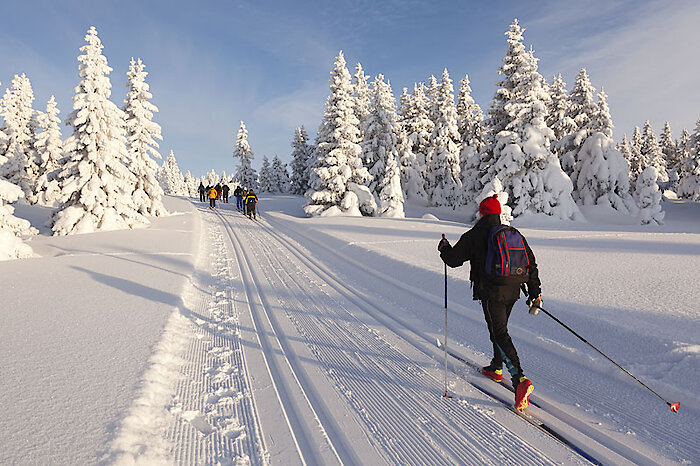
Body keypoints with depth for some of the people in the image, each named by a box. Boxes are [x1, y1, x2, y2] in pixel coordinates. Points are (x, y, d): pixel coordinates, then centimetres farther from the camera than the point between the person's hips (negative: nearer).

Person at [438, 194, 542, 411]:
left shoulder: (474, 235, -8)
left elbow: (454, 259, -5)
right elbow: (530, 263, 9)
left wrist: (444, 248, 17)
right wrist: (535, 291, 15)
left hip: (491, 293, -7)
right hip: (512, 291, 7)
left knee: (500, 334, -7)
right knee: (499, 328, 24)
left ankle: (520, 379, -21)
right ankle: (496, 368, 39)